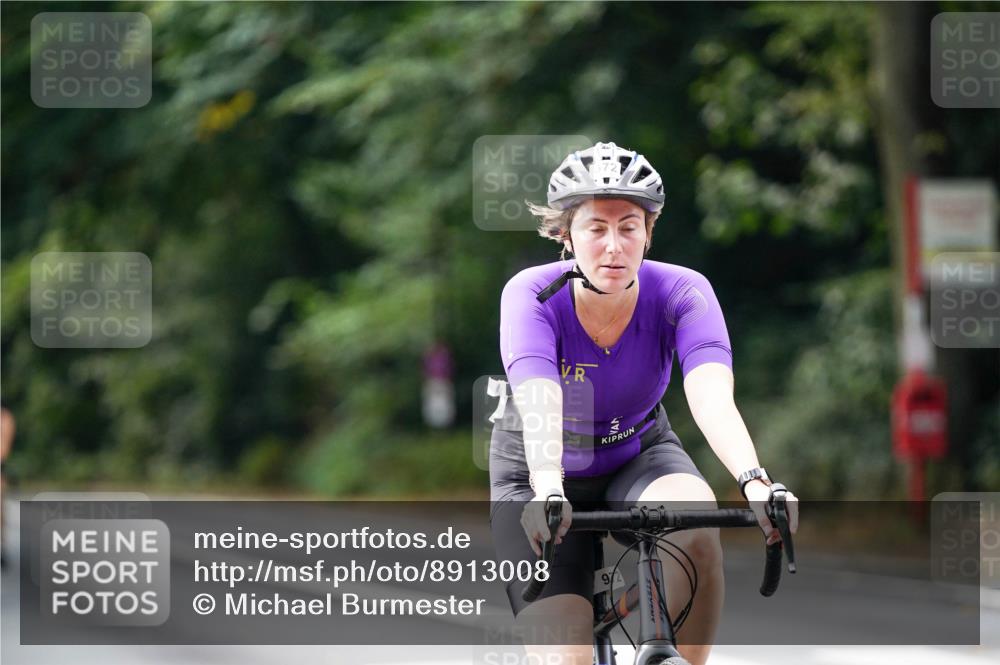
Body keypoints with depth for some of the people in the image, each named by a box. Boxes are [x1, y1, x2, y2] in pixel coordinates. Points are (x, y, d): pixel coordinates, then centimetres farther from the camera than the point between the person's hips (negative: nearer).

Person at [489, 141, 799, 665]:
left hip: (638, 453, 1)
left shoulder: (681, 293, -22)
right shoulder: (532, 295, -26)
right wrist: (547, 491, -61)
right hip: (538, 477, -1)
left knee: (695, 517, -34)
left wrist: (755, 483, -56)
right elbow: (540, 405, -42)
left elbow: (712, 397, -38)